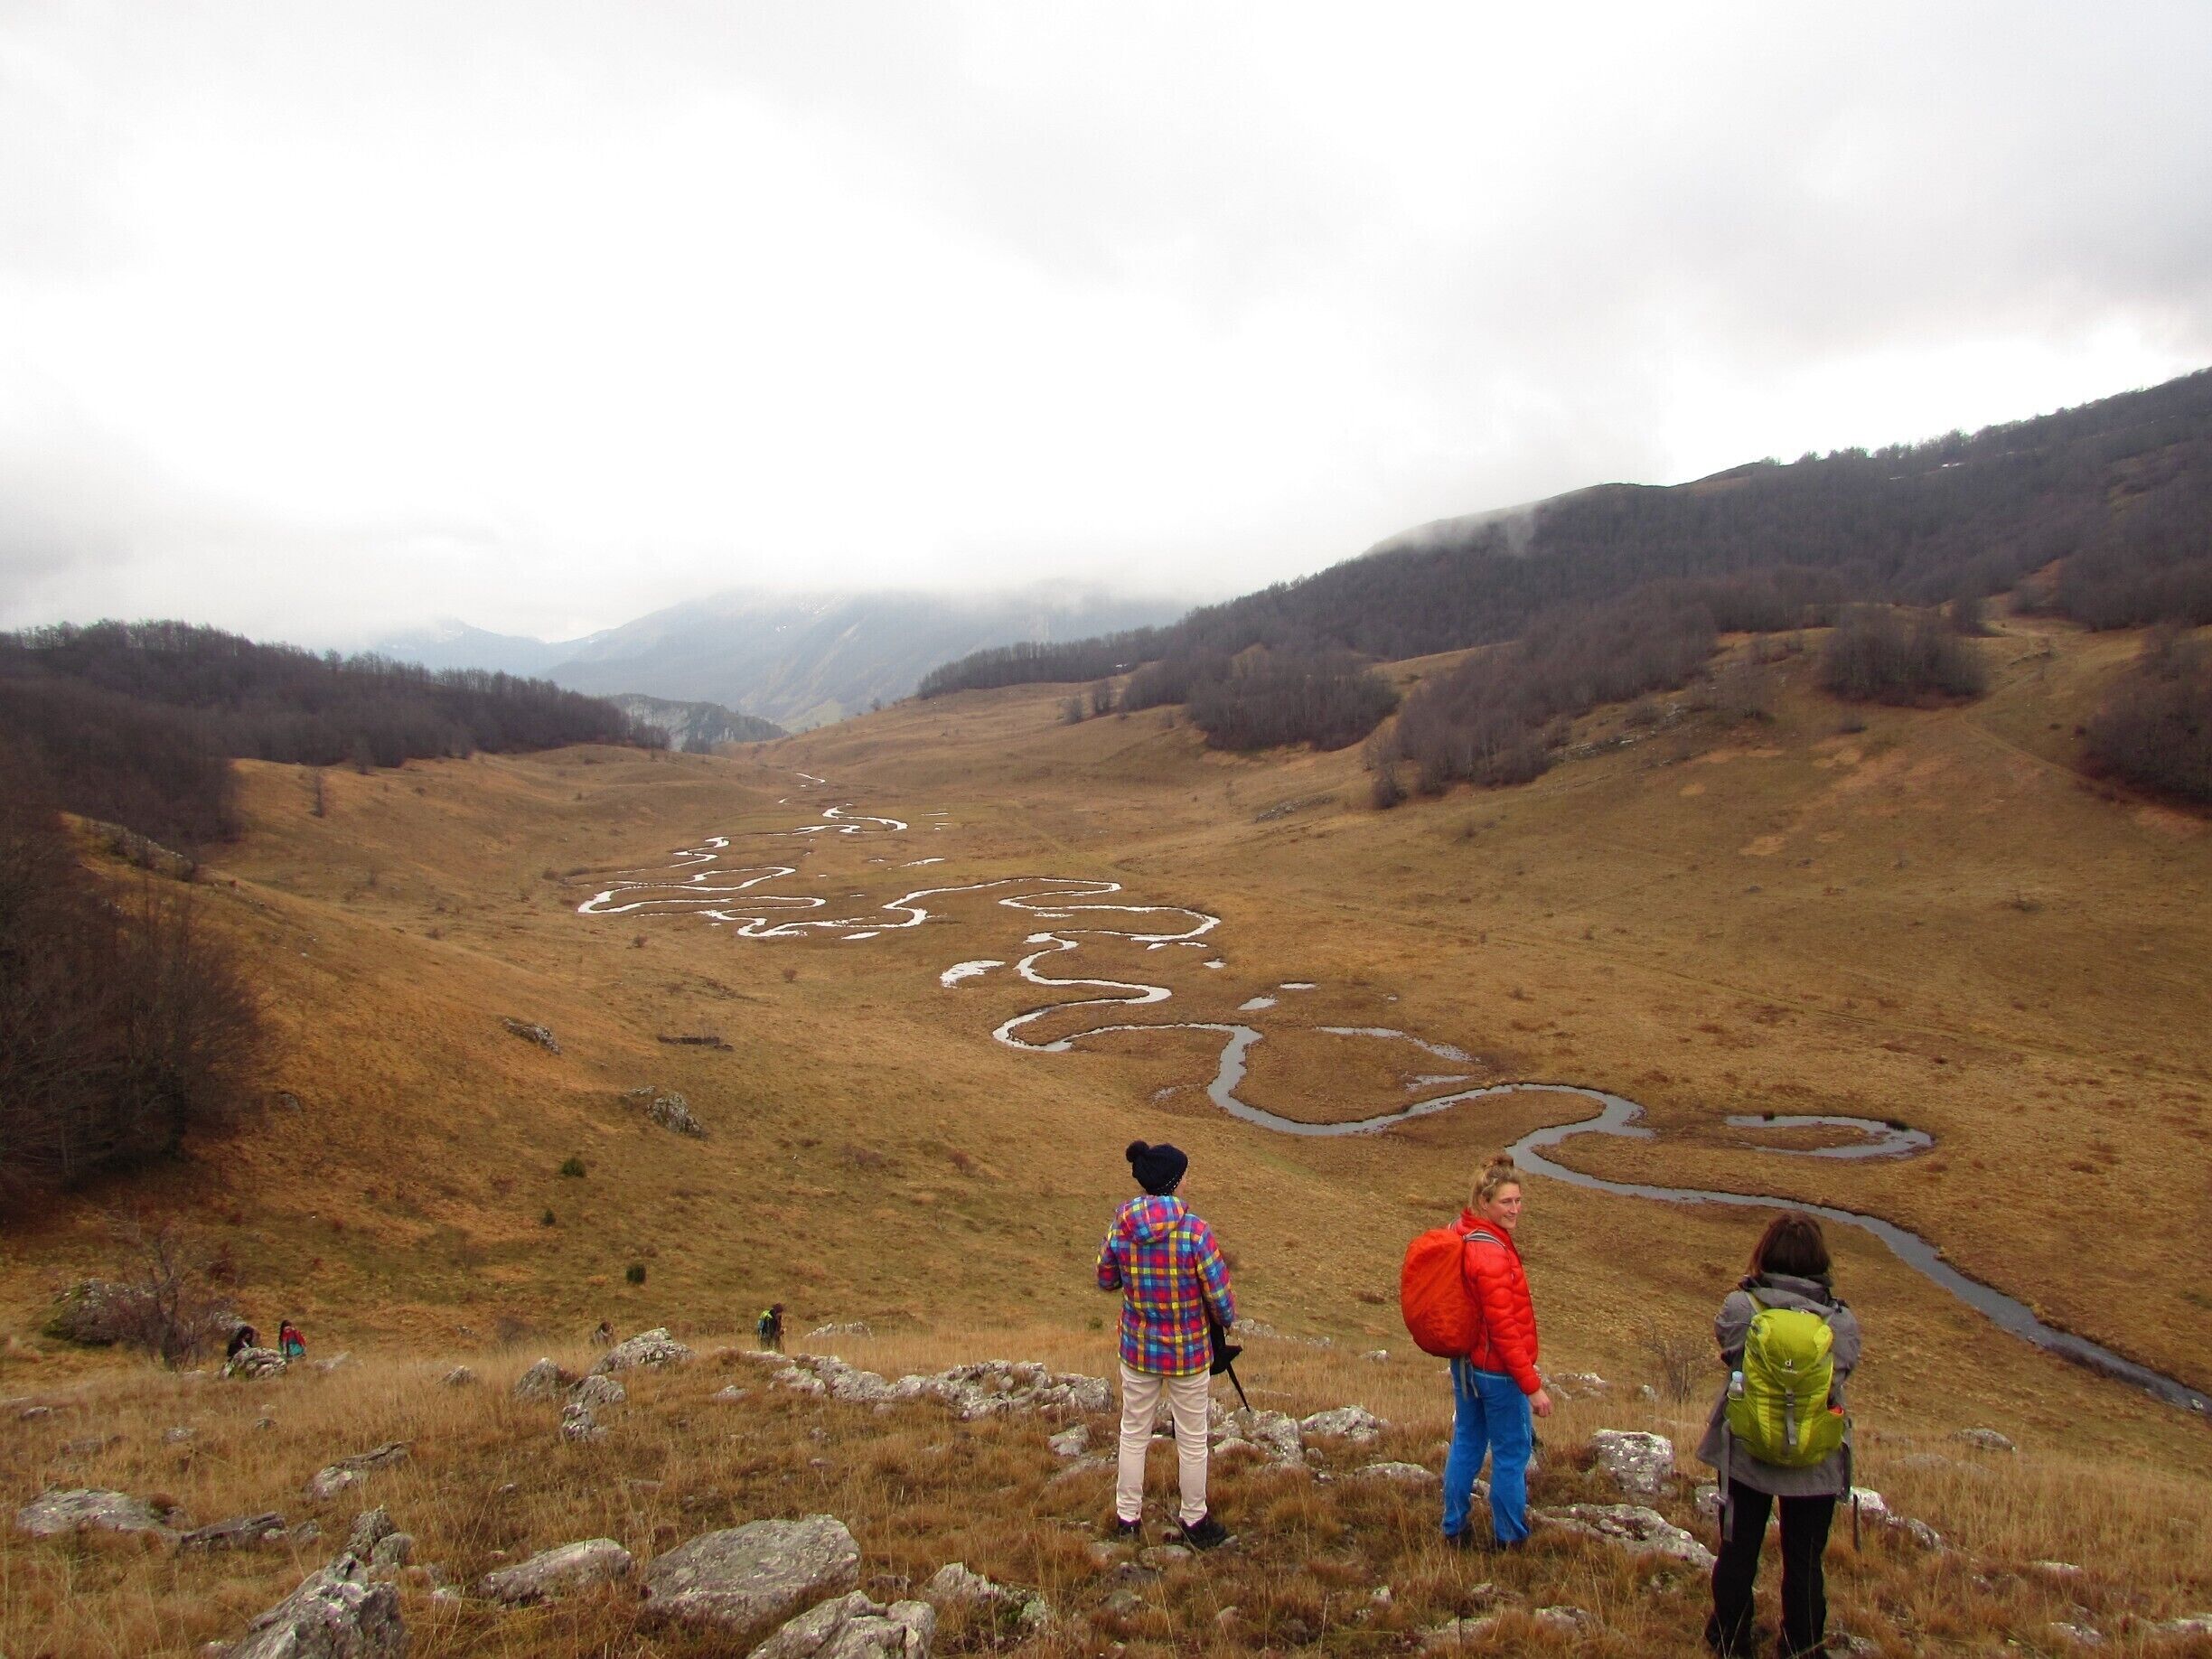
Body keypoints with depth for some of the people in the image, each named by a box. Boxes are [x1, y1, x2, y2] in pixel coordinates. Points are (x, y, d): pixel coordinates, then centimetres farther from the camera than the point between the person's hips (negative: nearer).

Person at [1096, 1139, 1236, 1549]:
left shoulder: (1120, 1226, -11)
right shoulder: (1195, 1230, -22)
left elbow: (1105, 1280, 4)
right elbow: (1220, 1296, -16)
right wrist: (1227, 1319, 5)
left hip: (1137, 1349, 3)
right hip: (1190, 1351, -3)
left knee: (1133, 1434, 19)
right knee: (1192, 1440, 16)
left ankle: (1127, 1518, 30)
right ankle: (1195, 1520, 30)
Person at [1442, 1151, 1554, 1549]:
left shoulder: (1463, 1236, 3)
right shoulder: (1490, 1253, -27)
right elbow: (1504, 1328, -25)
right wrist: (1533, 1386, -19)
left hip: (1465, 1363, 9)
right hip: (1496, 1370, -9)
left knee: (1466, 1445, 18)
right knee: (1512, 1453, 9)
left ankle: (1455, 1529, 29)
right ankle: (1508, 1538, 22)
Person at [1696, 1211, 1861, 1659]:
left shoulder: (1740, 1306, -19)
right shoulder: (1842, 1321, -15)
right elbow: (1842, 1371, -2)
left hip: (1744, 1454, 0)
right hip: (1815, 1465, 0)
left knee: (1738, 1554, 17)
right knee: (1804, 1562, 18)